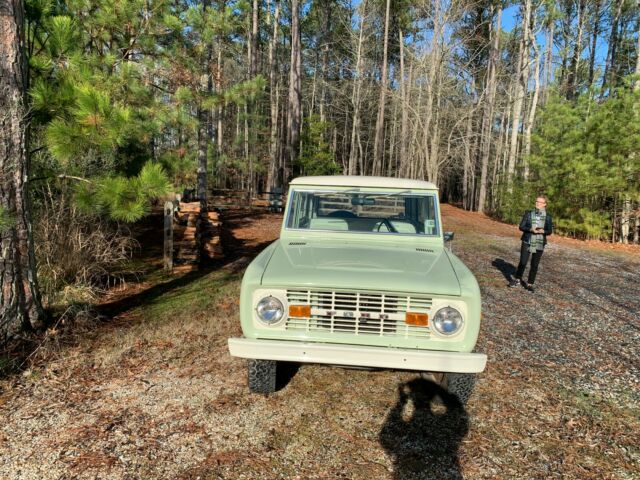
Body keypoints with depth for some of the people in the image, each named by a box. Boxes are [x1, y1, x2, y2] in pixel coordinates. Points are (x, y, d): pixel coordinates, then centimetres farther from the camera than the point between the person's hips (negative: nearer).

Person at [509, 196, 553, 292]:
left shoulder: (547, 217, 2)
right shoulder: (528, 213, 0)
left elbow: (550, 231, 3)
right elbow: (521, 226, -2)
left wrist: (543, 231, -18)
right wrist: (531, 229, -19)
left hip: (539, 244, 1)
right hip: (527, 242, -1)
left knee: (535, 265, 4)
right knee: (523, 262, -1)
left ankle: (530, 283, 16)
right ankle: (517, 279, 19)